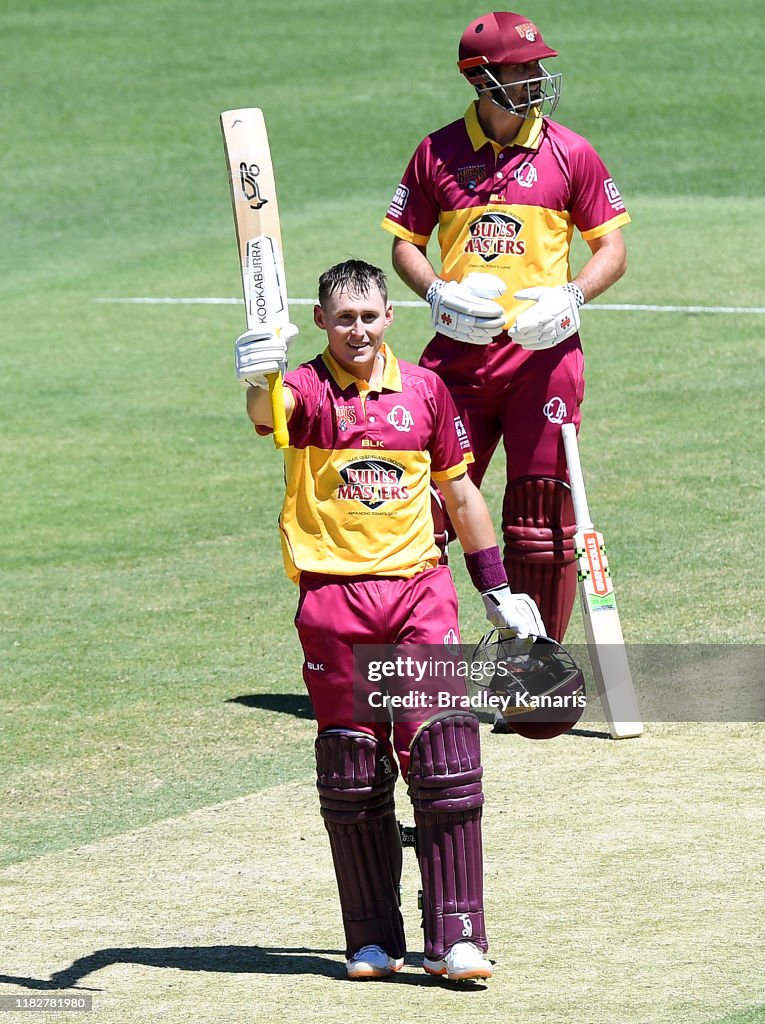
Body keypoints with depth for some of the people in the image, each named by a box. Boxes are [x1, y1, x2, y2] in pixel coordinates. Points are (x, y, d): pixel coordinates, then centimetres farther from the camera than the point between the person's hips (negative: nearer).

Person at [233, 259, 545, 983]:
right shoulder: (306, 392, -3)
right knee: (351, 776, 4)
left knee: (444, 762, -8)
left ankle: (455, 938, -4)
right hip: (332, 596, -2)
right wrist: (258, 383, -52)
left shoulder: (425, 391, 8)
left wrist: (497, 590, 18)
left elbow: (460, 492, 17)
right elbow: (268, 415, -28)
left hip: (419, 589, 2)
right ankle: (373, 941, 14)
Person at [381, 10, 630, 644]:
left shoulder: (569, 153, 3)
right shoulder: (438, 154, 6)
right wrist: (437, 294, -7)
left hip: (544, 354, -1)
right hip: (459, 353, 1)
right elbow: (406, 244, 13)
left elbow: (612, 250, 5)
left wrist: (570, 298, -13)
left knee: (543, 512, 1)